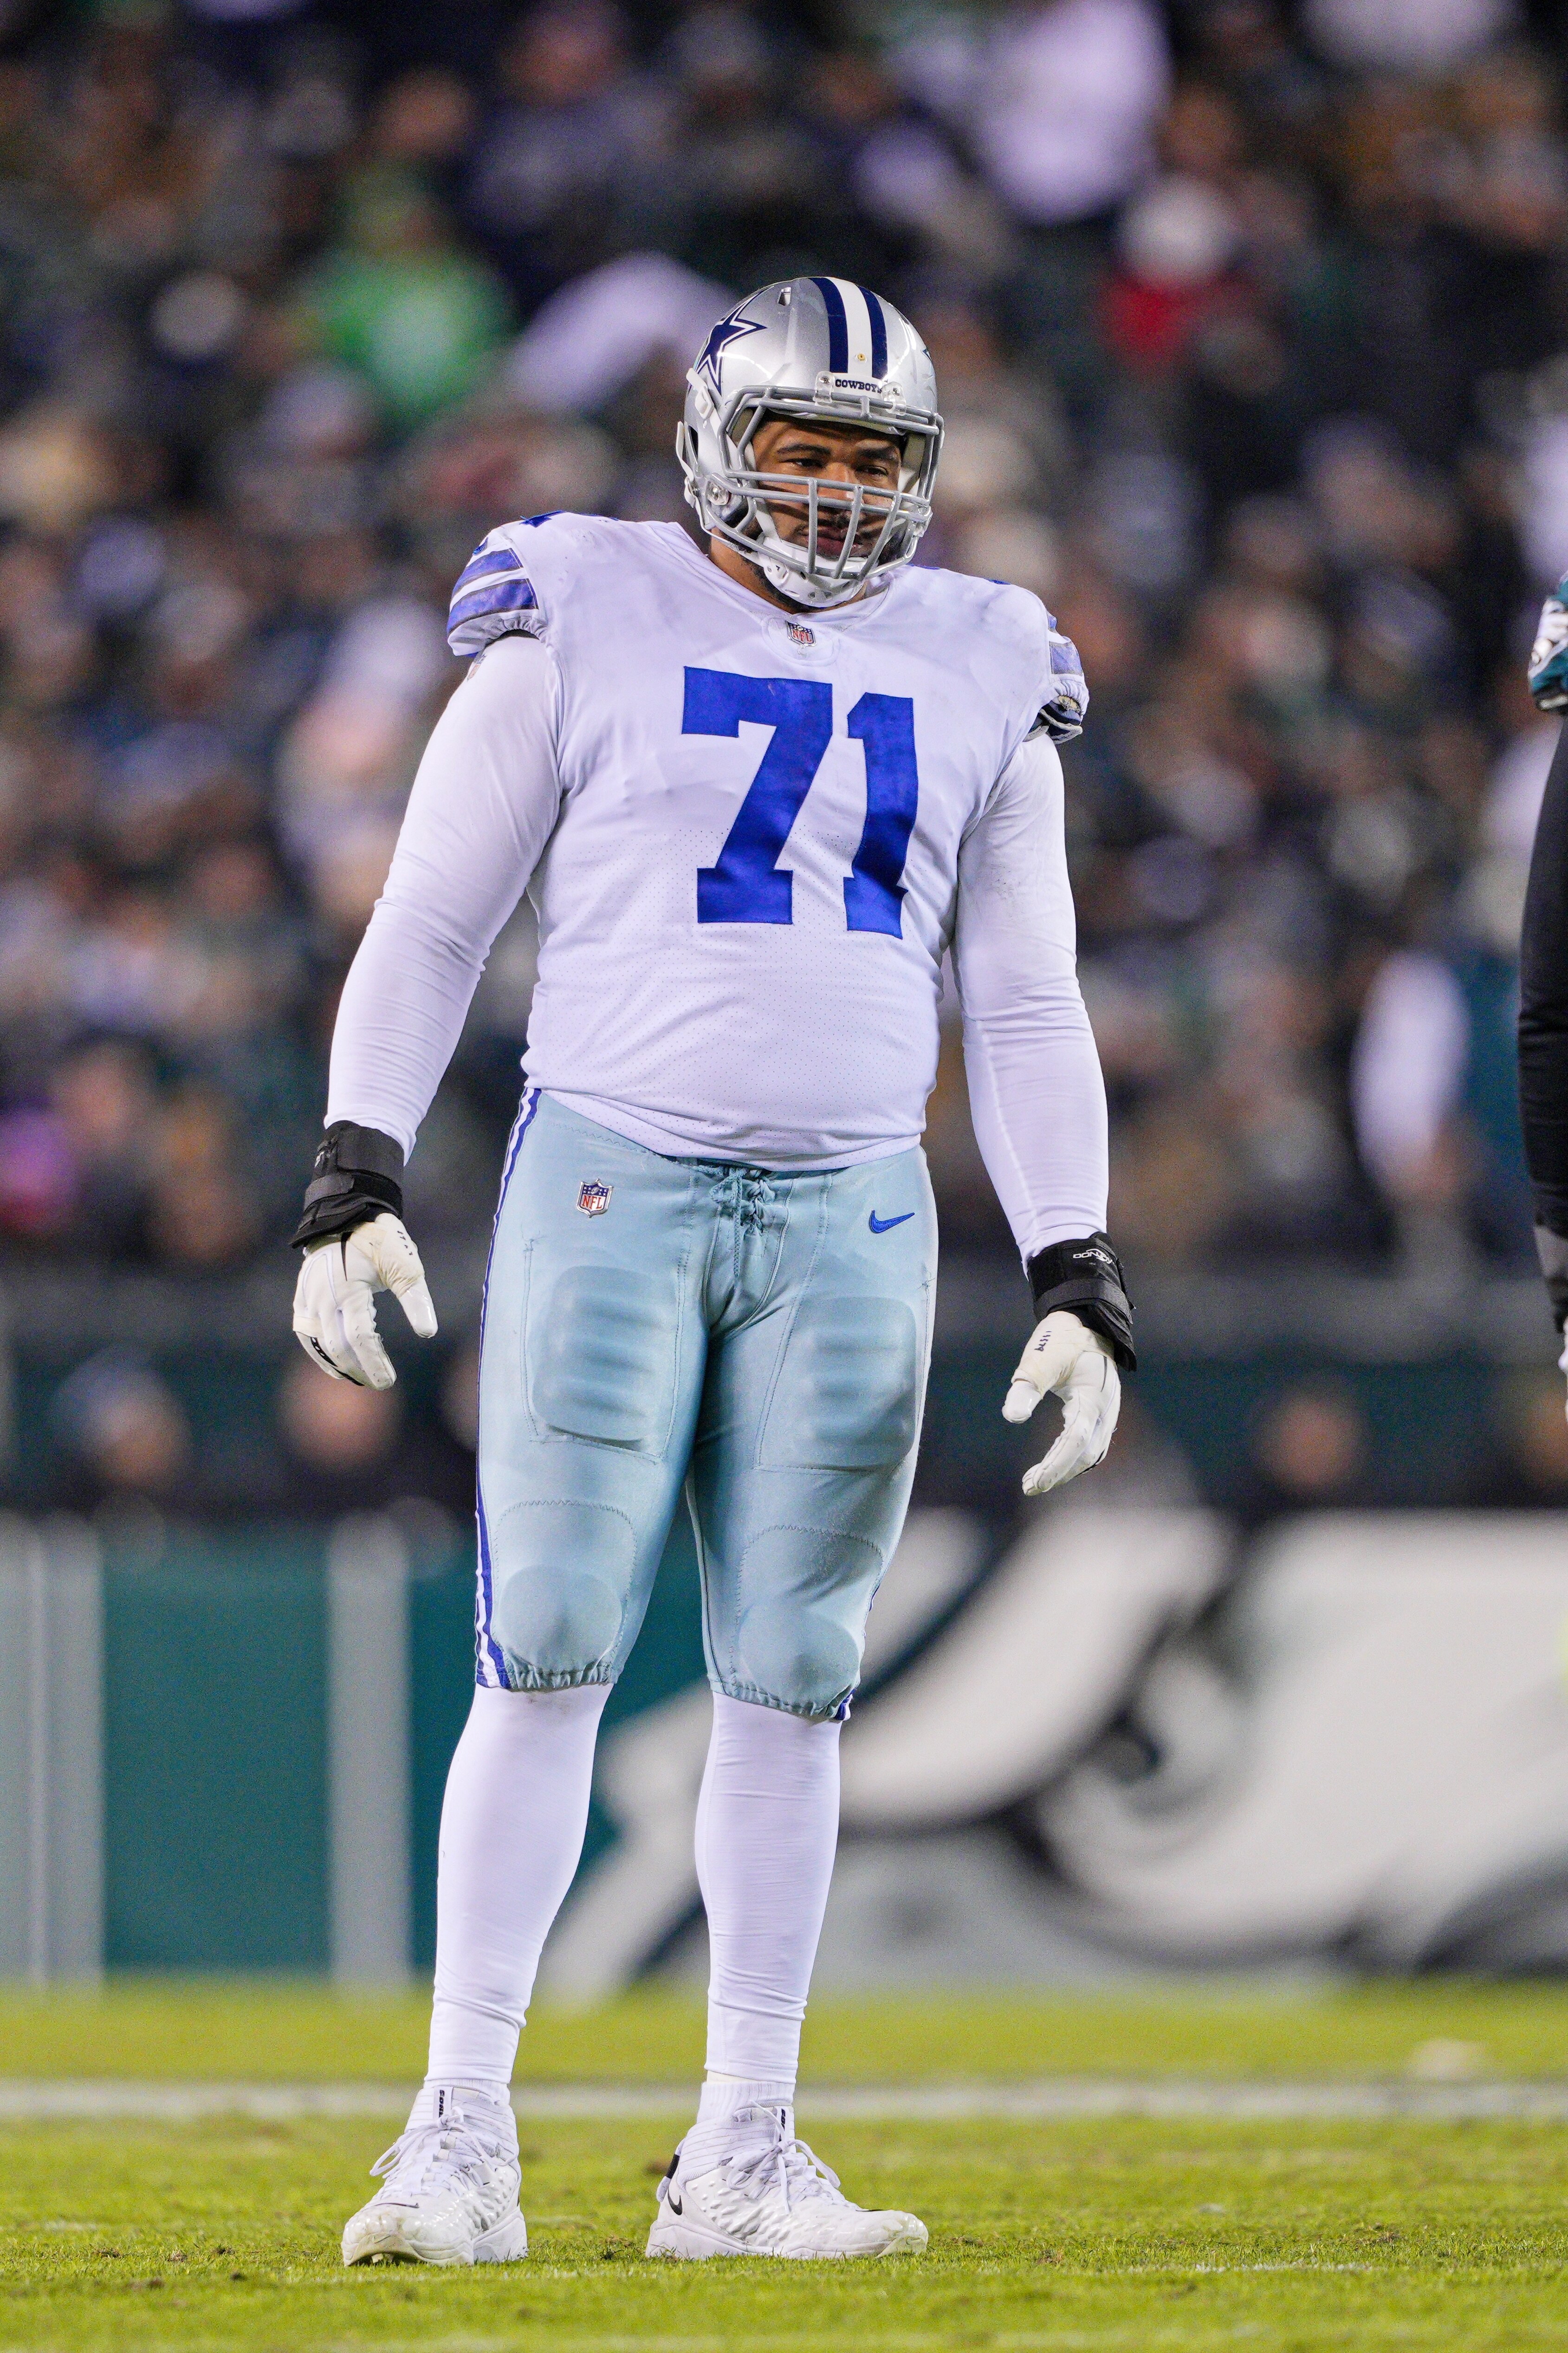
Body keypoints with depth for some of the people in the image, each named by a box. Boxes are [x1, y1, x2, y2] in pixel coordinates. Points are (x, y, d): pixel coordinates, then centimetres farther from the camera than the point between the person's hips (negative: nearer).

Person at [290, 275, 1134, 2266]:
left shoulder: (979, 677, 12)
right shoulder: (585, 624, 3)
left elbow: (1026, 1008, 15)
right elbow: (433, 921, 4)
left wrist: (1077, 1281, 7)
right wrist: (354, 1182, -5)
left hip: (849, 1214, 3)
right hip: (610, 1180, -3)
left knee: (789, 1685, 3)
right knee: (552, 1659, -7)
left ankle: (742, 2160, 8)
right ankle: (462, 2137, -3)